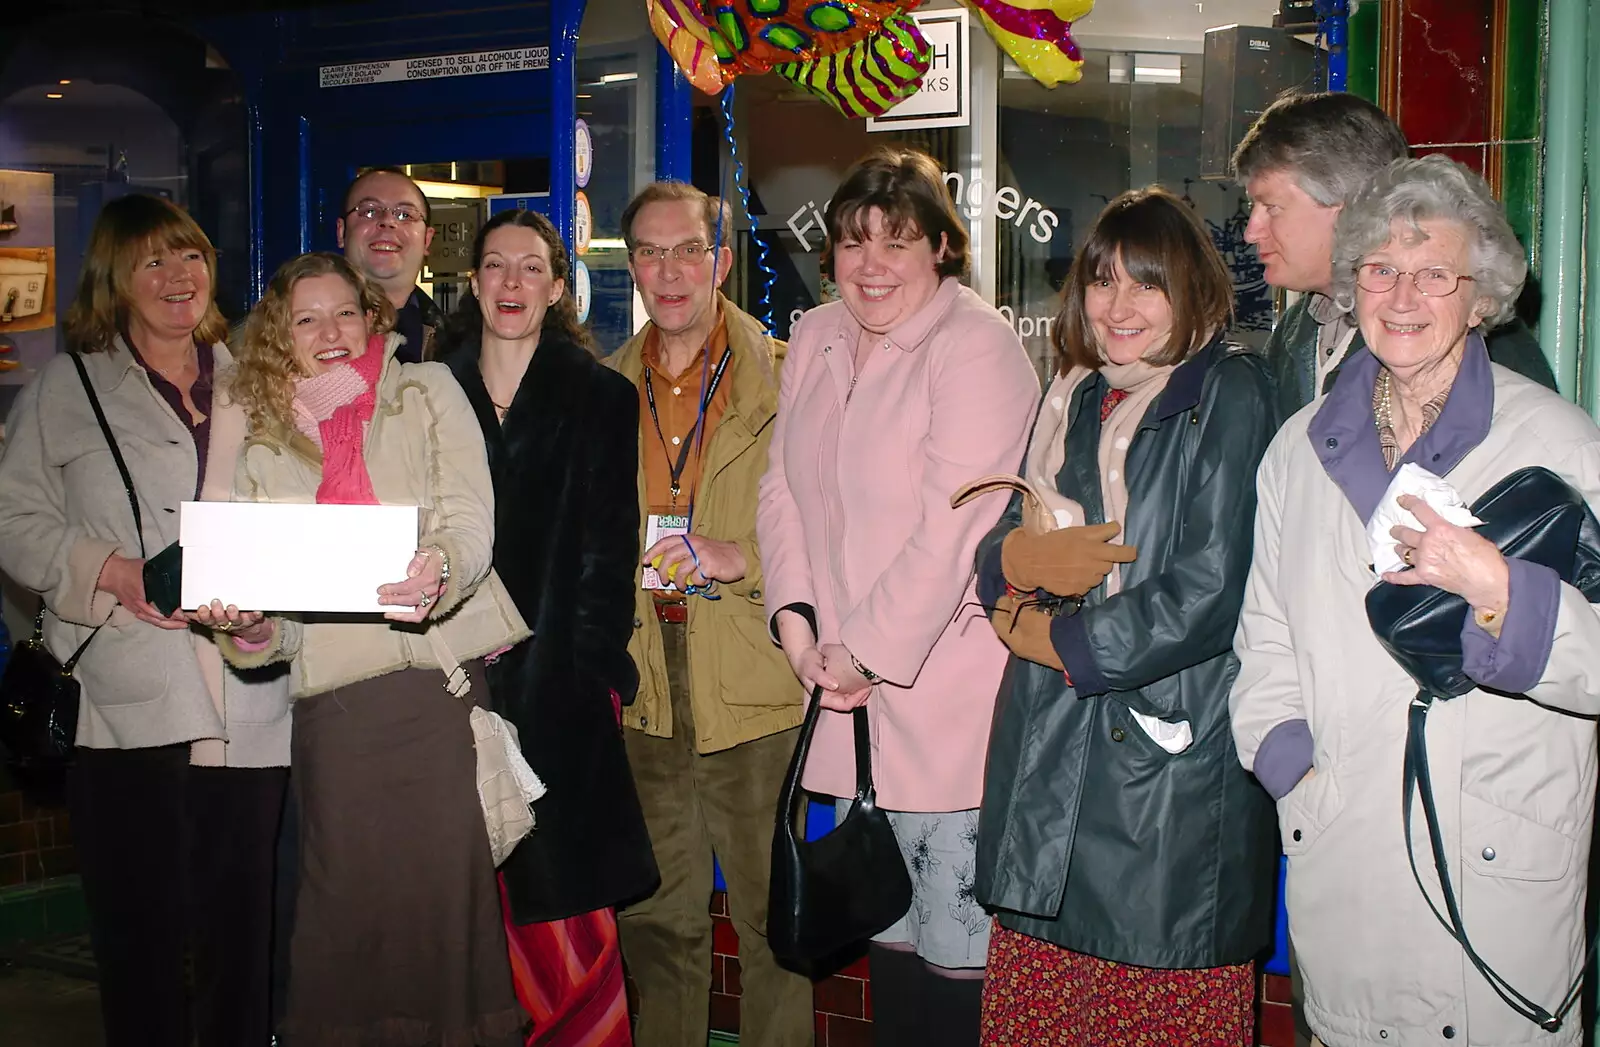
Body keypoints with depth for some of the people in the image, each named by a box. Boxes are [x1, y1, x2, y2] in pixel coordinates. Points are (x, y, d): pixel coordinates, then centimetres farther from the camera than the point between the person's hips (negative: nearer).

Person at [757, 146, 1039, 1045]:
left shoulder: (976, 345, -11)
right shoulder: (816, 340, 12)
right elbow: (784, 490, 14)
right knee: (887, 935, 15)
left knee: (958, 949, -4)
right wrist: (797, 619, 0)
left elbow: (957, 526, -18)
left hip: (954, 691, -7)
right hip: (856, 700, 7)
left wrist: (867, 650, -14)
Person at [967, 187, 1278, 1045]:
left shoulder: (1229, 394, -5)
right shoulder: (1074, 397, 16)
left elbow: (1206, 597, -13)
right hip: (1049, 752, 6)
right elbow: (998, 549, 15)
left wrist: (1053, 640, -3)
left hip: (1174, 768, -6)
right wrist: (1023, 558, -10)